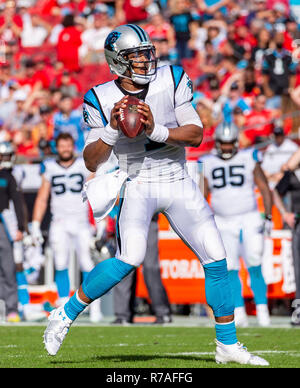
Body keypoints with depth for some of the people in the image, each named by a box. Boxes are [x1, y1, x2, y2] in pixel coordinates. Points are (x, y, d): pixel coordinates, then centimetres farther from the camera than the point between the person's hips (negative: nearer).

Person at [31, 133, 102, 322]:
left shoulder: (85, 165, 3)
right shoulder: (50, 168, 8)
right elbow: (42, 198, 12)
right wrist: (35, 225, 7)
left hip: (81, 222, -1)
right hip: (60, 223, 1)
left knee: (86, 264, -9)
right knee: (61, 265, -8)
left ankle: (94, 305, -3)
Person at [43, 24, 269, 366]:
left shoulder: (173, 81, -3)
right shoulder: (102, 100, -5)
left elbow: (196, 135, -9)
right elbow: (92, 162, -6)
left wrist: (156, 130, -24)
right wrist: (113, 129, -22)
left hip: (178, 184, 3)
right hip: (137, 185, -3)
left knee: (216, 259, -2)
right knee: (129, 259, -25)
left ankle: (228, 345, 12)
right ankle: (66, 313, -6)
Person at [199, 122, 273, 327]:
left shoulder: (249, 159, 0)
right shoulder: (208, 164, 6)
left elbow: (265, 189, 2)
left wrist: (268, 217, -6)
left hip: (249, 219, -2)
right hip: (224, 223, 2)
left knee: (254, 268, -9)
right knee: (230, 270, -3)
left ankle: (262, 311, -2)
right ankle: (239, 313, 3)